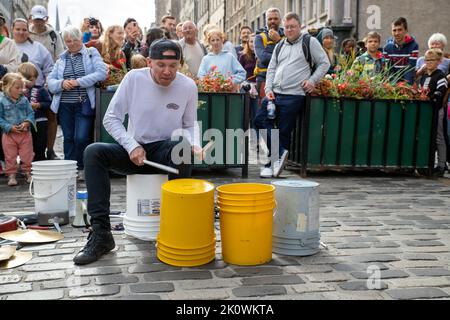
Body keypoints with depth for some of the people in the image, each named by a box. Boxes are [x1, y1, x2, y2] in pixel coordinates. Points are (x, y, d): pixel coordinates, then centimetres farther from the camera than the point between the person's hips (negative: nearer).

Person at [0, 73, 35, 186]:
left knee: (27, 155, 7)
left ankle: (28, 172, 20)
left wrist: (27, 123, -14)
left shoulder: (24, 100, 1)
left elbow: (31, 113, 4)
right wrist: (10, 127, -17)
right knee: (10, 157, 7)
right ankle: (11, 175, 17)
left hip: (25, 133, 2)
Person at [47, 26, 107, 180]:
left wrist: (78, 82, -15)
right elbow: (50, 81, 11)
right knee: (68, 138, 8)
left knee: (81, 138, -11)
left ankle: (81, 168, 7)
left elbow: (101, 73, -10)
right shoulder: (62, 59, 16)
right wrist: (62, 83, -11)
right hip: (65, 104, 4)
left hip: (84, 103, -4)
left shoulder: (92, 53, 5)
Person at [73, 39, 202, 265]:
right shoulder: (134, 78, -7)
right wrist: (132, 146, -18)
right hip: (134, 150, 1)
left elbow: (190, 126, 8)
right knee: (93, 152, -25)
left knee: (183, 146, -36)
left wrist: (194, 143, -14)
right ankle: (101, 233, -24)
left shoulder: (188, 86, -4)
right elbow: (111, 118, -4)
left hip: (166, 150, -1)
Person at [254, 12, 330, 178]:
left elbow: (324, 63, 4)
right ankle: (280, 153, 2)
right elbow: (271, 69, 18)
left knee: (284, 131, -5)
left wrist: (312, 80, -9)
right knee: (260, 120, -5)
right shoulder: (280, 46, 20)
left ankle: (272, 163, 5)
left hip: (294, 95, -6)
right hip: (274, 93, 6)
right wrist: (268, 89, 3)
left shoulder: (310, 42, 4)